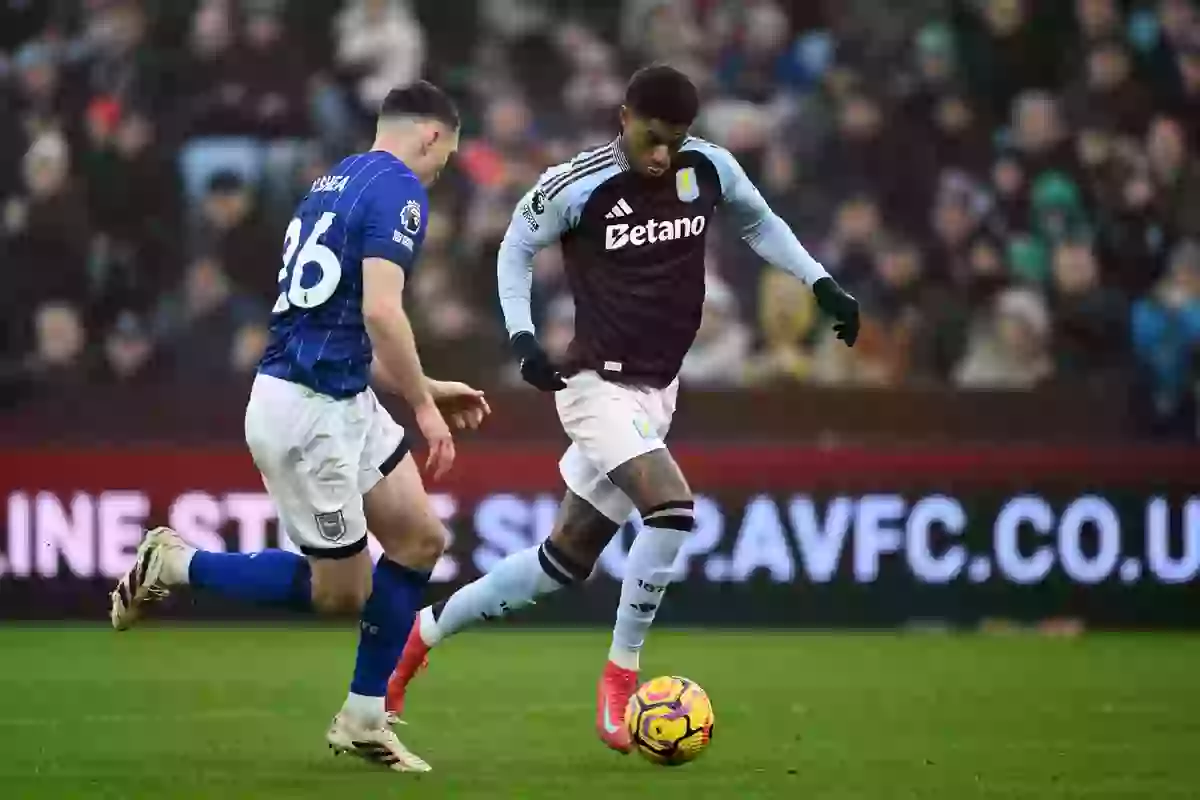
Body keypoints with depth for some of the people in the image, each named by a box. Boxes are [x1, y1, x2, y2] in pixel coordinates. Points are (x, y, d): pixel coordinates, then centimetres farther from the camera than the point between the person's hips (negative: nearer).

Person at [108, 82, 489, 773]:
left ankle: (363, 721, 16)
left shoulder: (336, 182, 15)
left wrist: (426, 390, 26)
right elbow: (380, 311, -25)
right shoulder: (399, 189, -13)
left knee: (422, 540, 10)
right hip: (309, 411, -10)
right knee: (342, 591, 2)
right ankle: (178, 564, 10)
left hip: (344, 402, 10)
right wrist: (425, 408, -16)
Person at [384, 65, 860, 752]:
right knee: (672, 509, -27)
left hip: (657, 392, 6)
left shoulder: (709, 168, -2)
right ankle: (620, 678, -11)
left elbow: (758, 221, 17)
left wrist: (821, 284, 8)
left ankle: (424, 632, 28)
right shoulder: (577, 186, -15)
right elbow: (518, 246, 1)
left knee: (566, 559, 10)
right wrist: (522, 336, -10)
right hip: (599, 382, -6)